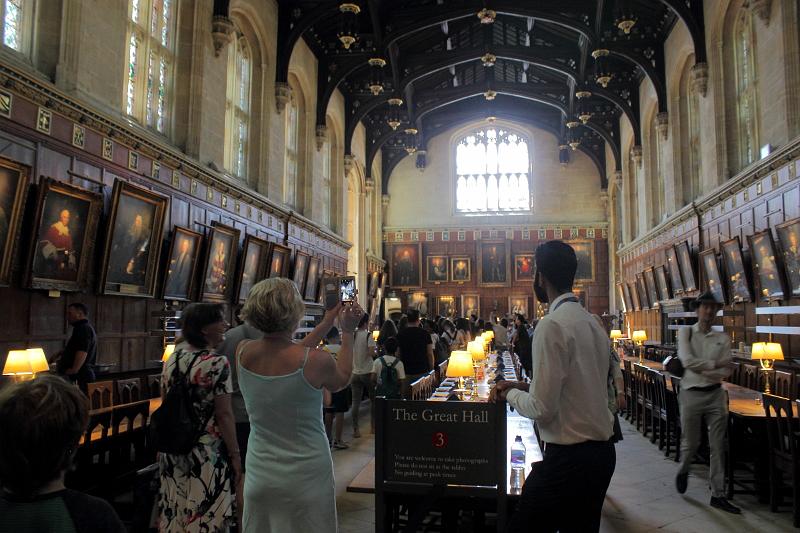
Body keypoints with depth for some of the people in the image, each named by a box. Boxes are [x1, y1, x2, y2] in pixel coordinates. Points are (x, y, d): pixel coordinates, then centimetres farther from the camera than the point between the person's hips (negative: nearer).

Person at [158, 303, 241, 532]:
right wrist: (235, 454, -10)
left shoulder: (172, 359, 3)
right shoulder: (217, 364, -17)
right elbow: (224, 414, -17)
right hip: (207, 454, -6)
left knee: (175, 513, 18)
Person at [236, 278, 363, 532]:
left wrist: (327, 322, 14)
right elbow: (341, 380, 2)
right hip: (306, 477, -4)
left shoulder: (244, 352, -9)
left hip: (259, 475, 4)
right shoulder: (317, 360, -22)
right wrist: (348, 332, 10)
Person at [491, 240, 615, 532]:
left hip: (568, 458, -9)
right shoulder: (592, 322, 9)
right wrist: (524, 386, 15)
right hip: (602, 452, 9)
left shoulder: (553, 325, -17)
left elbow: (542, 408, -19)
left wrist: (511, 394, 0)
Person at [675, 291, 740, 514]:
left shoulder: (723, 338, 4)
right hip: (691, 394, -2)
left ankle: (718, 495, 13)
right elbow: (688, 361, -17)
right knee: (690, 443, 8)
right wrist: (714, 364, -12)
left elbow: (725, 372, -5)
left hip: (715, 395, 2)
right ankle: (683, 471, 39)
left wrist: (699, 368, -14)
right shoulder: (686, 333, -2)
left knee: (718, 446, 4)